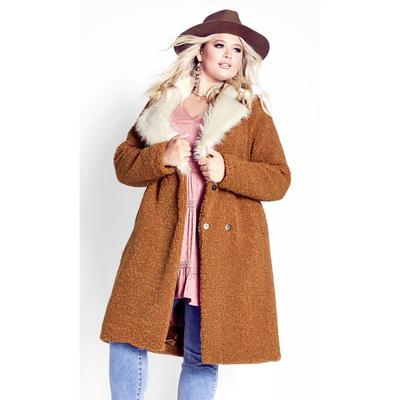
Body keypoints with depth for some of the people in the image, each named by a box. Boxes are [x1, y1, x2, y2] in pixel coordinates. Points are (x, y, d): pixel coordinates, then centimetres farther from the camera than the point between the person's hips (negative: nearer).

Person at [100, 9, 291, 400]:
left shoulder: (251, 108, 7)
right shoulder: (163, 101, 13)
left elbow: (278, 179, 2)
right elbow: (124, 162, 12)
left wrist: (227, 170, -14)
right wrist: (161, 158, -8)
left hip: (223, 246, -1)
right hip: (160, 241, 2)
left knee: (202, 355, 3)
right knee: (128, 336, 1)